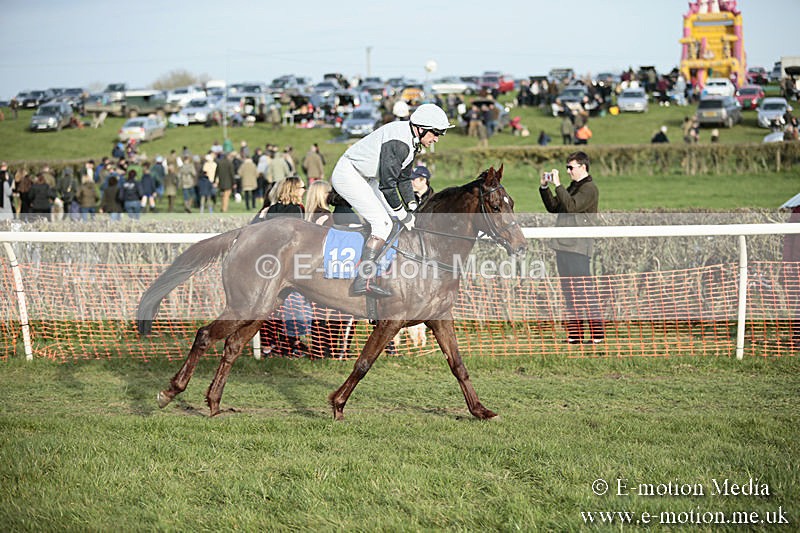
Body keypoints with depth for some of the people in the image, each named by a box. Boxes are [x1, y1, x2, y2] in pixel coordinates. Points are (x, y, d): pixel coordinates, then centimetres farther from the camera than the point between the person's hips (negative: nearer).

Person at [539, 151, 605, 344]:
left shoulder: (589, 188, -8)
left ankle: (597, 333, -8)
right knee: (569, 291, 11)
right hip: (564, 245, 9)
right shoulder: (573, 187, 20)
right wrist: (544, 187, 11)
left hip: (578, 247, -9)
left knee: (584, 289, -10)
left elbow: (571, 206, -22)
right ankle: (574, 334, 15)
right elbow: (553, 207, 22)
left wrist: (558, 185, -19)